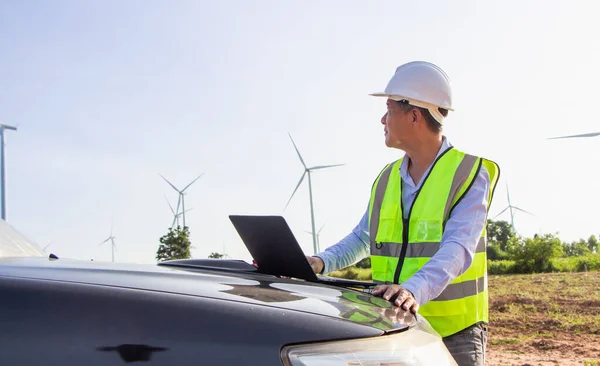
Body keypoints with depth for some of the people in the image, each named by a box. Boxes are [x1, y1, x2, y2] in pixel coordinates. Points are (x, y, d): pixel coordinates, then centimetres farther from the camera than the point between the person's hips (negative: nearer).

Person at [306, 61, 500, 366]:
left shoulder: (470, 174, -11)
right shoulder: (387, 178, 9)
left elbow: (457, 250, -24)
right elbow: (361, 239, 15)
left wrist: (415, 290, -41)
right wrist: (321, 261, -4)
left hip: (454, 333, -5)